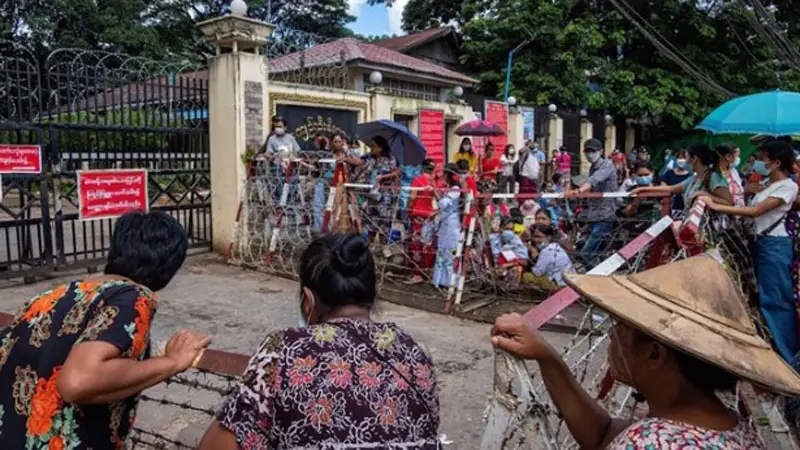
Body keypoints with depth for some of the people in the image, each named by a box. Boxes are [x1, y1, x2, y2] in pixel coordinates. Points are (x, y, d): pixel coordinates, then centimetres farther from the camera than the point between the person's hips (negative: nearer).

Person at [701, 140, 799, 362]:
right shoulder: (768, 184, 14)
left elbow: (754, 211, -22)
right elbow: (747, 206, 7)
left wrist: (716, 206, -23)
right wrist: (713, 199, -4)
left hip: (775, 246, -9)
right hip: (762, 242, 9)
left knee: (776, 298, -3)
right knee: (765, 297, 13)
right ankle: (775, 344, 24)